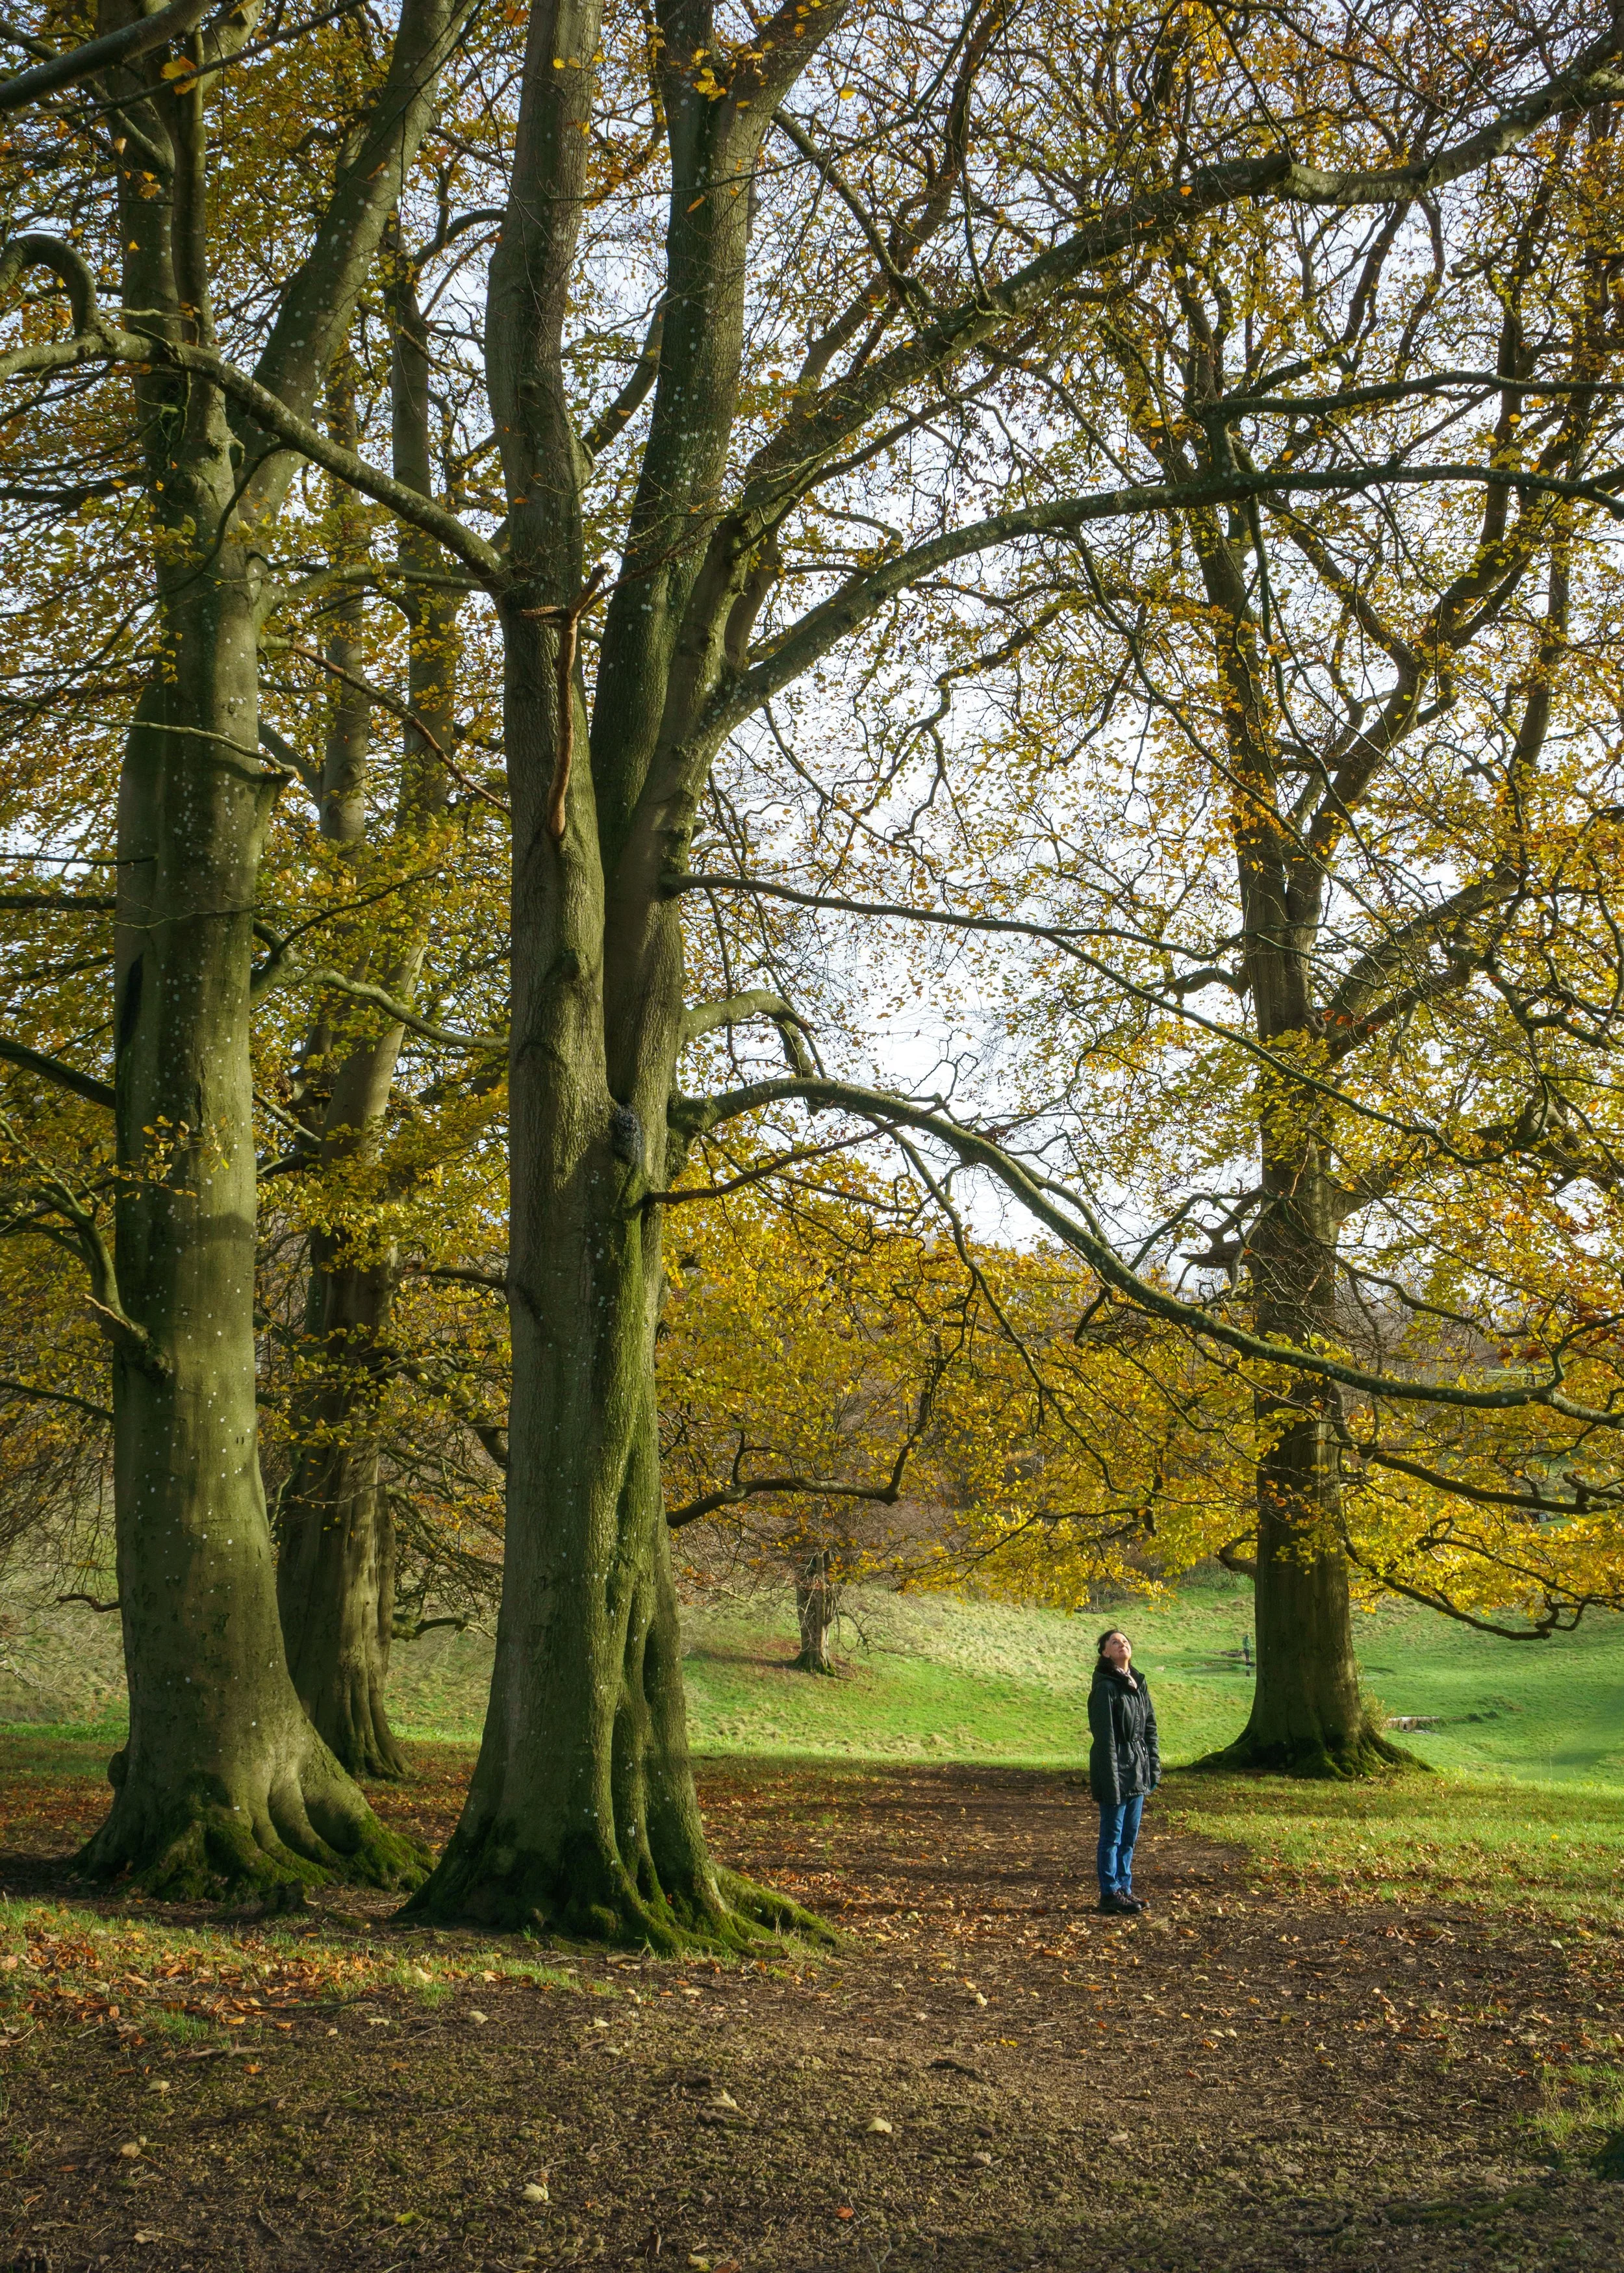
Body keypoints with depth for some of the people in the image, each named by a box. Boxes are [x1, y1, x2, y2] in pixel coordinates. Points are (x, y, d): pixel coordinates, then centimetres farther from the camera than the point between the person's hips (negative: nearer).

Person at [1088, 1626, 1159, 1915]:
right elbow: (1105, 1735, -16)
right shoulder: (1105, 1687, -14)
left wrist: (1153, 1767, 10)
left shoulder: (1139, 1683, 10)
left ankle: (1124, 1888, 23)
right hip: (1115, 1766, -8)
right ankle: (1110, 1893, 7)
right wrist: (1112, 1777, -19)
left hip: (1138, 1769, 8)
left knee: (1129, 1836, 14)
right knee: (1113, 1834, 0)